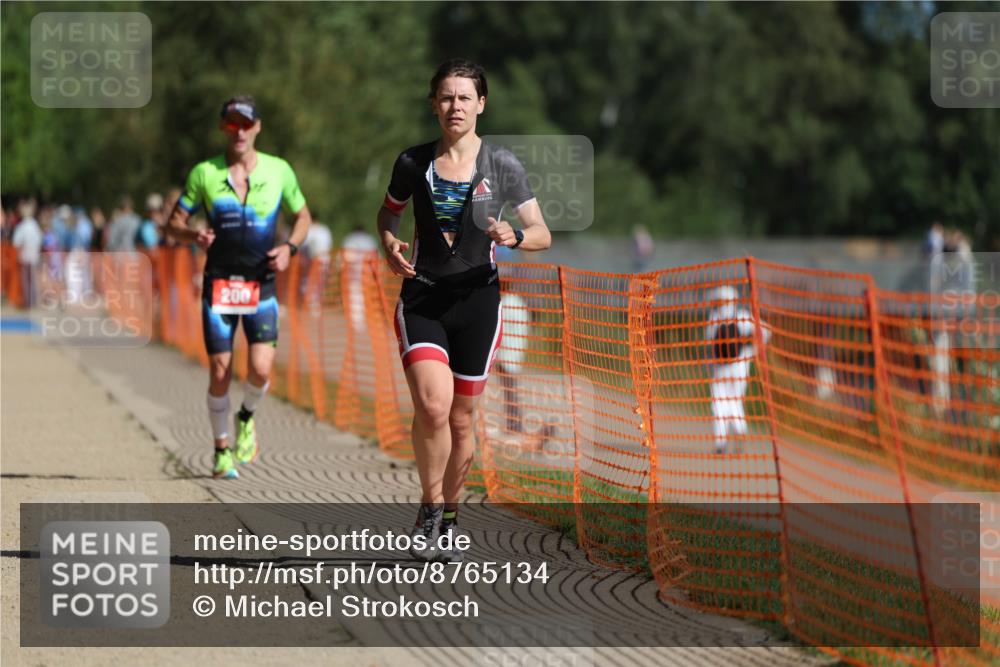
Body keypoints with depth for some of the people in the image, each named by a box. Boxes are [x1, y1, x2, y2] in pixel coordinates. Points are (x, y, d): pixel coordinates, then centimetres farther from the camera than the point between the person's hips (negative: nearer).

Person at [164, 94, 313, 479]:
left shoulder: (279, 171, 2)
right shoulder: (204, 173, 0)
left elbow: (303, 217, 15)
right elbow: (174, 223, 5)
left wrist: (289, 248, -5)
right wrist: (193, 236, -18)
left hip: (261, 286, 0)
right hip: (219, 285, 0)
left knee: (260, 369, -15)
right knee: (220, 373, -3)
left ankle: (247, 417, 18)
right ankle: (222, 449, 17)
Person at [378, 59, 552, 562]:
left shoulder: (502, 166, 0)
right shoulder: (412, 162, 3)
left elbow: (542, 235, 3)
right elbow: (388, 213, 20)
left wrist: (514, 237, -20)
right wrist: (390, 246, -2)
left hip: (477, 299, 0)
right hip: (421, 298, 0)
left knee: (461, 419, 6)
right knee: (432, 405, -21)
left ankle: (447, 522, 25)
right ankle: (429, 512, -5)